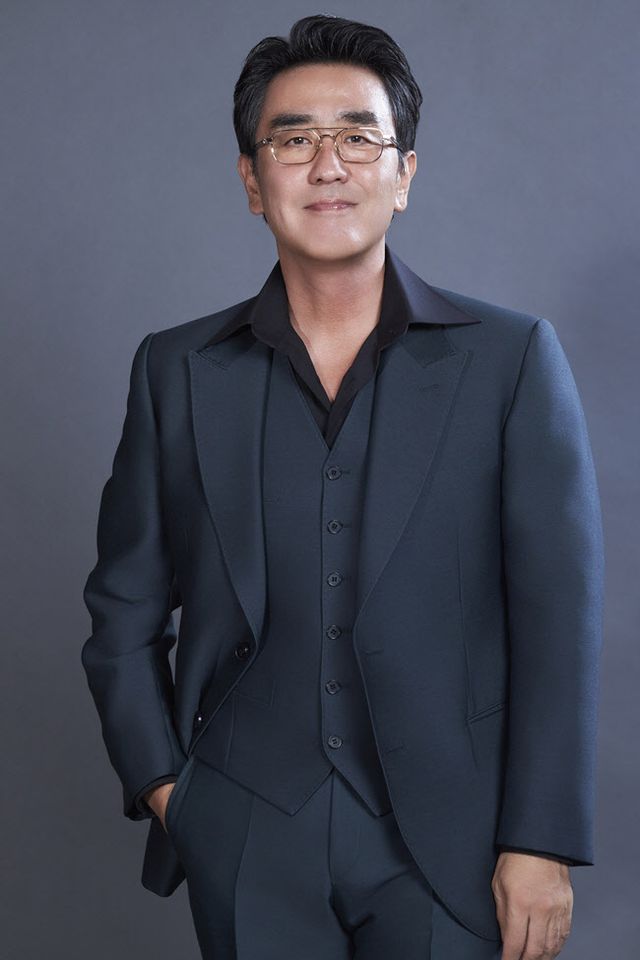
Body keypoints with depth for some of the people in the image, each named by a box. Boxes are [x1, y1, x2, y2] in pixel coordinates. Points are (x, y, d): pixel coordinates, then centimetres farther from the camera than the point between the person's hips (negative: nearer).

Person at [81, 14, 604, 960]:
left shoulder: (512, 357, -3)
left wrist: (541, 844, -9)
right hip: (246, 845, 1)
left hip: (445, 841, -1)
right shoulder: (177, 370, 3)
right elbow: (125, 607, 9)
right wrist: (160, 782, 1)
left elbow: (558, 616, -5)